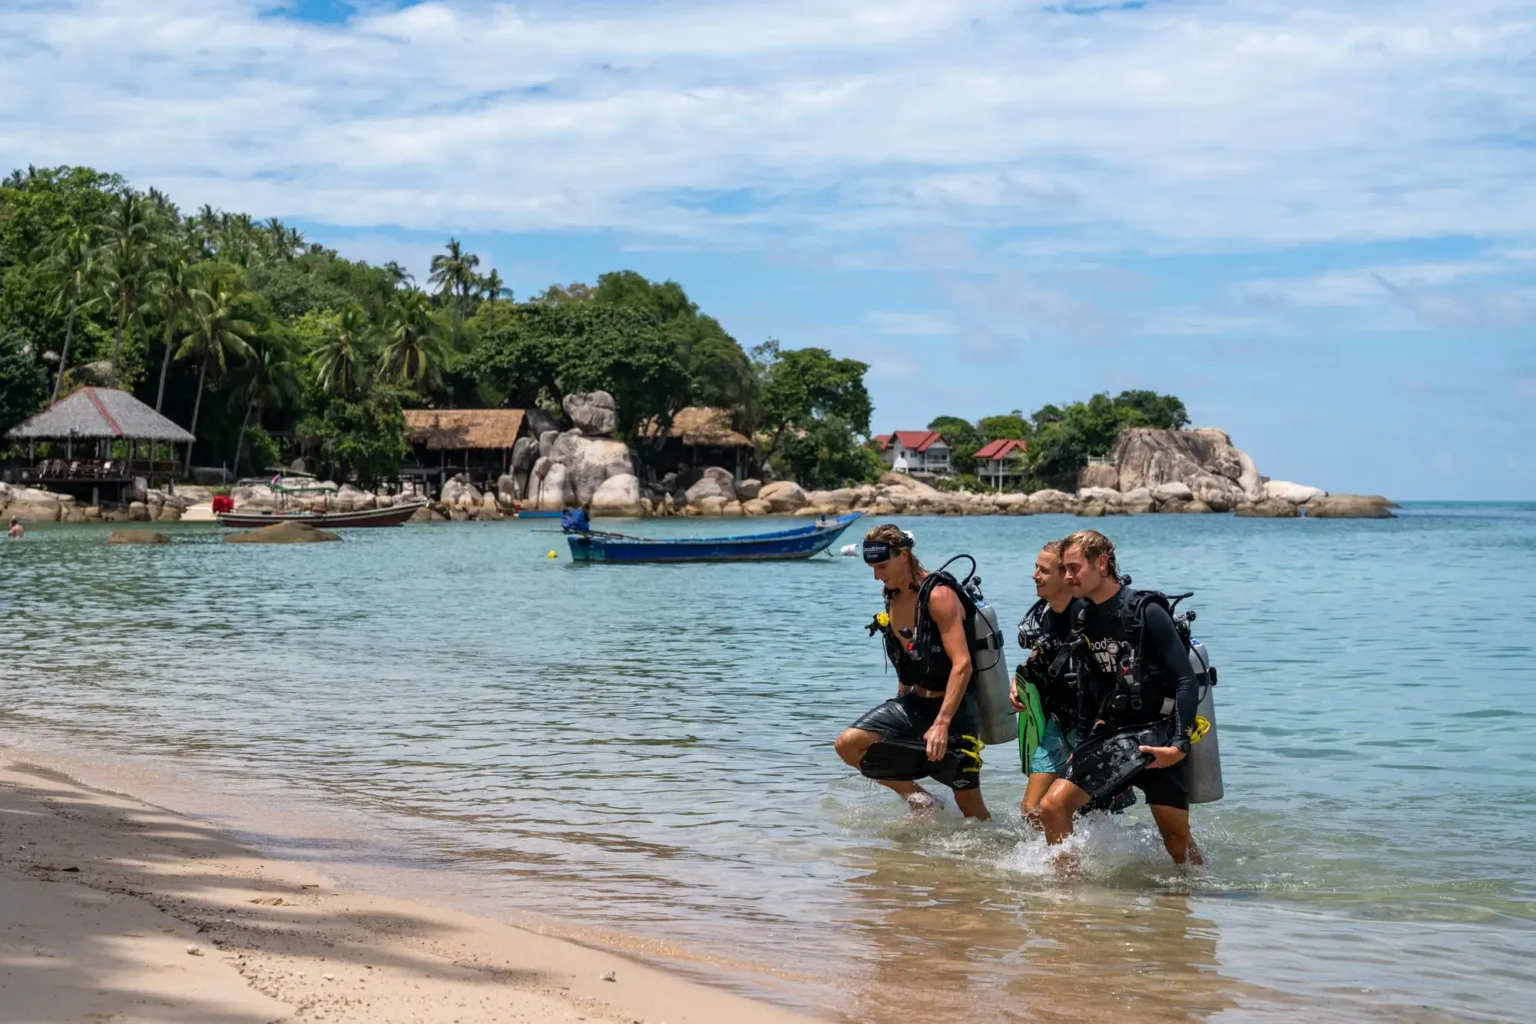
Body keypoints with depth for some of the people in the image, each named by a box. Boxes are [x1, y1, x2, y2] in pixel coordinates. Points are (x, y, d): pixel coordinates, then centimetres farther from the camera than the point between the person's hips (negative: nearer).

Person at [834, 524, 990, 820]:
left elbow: (962, 665, -26)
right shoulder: (893, 598, 5)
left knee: (968, 802, -4)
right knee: (848, 744, -9)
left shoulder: (939, 595, -19)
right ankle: (920, 801, 6)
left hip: (953, 706, -7)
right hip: (914, 701, 7)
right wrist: (897, 718, 20)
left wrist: (941, 724, -33)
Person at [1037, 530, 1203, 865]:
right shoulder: (1083, 621, 9)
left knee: (1177, 840, -2)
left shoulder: (1147, 612, -12)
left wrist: (1180, 745, -21)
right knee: (1052, 805, -9)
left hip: (1155, 735, -6)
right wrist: (1083, 746, 19)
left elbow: (1187, 681, -14)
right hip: (1109, 733, 6)